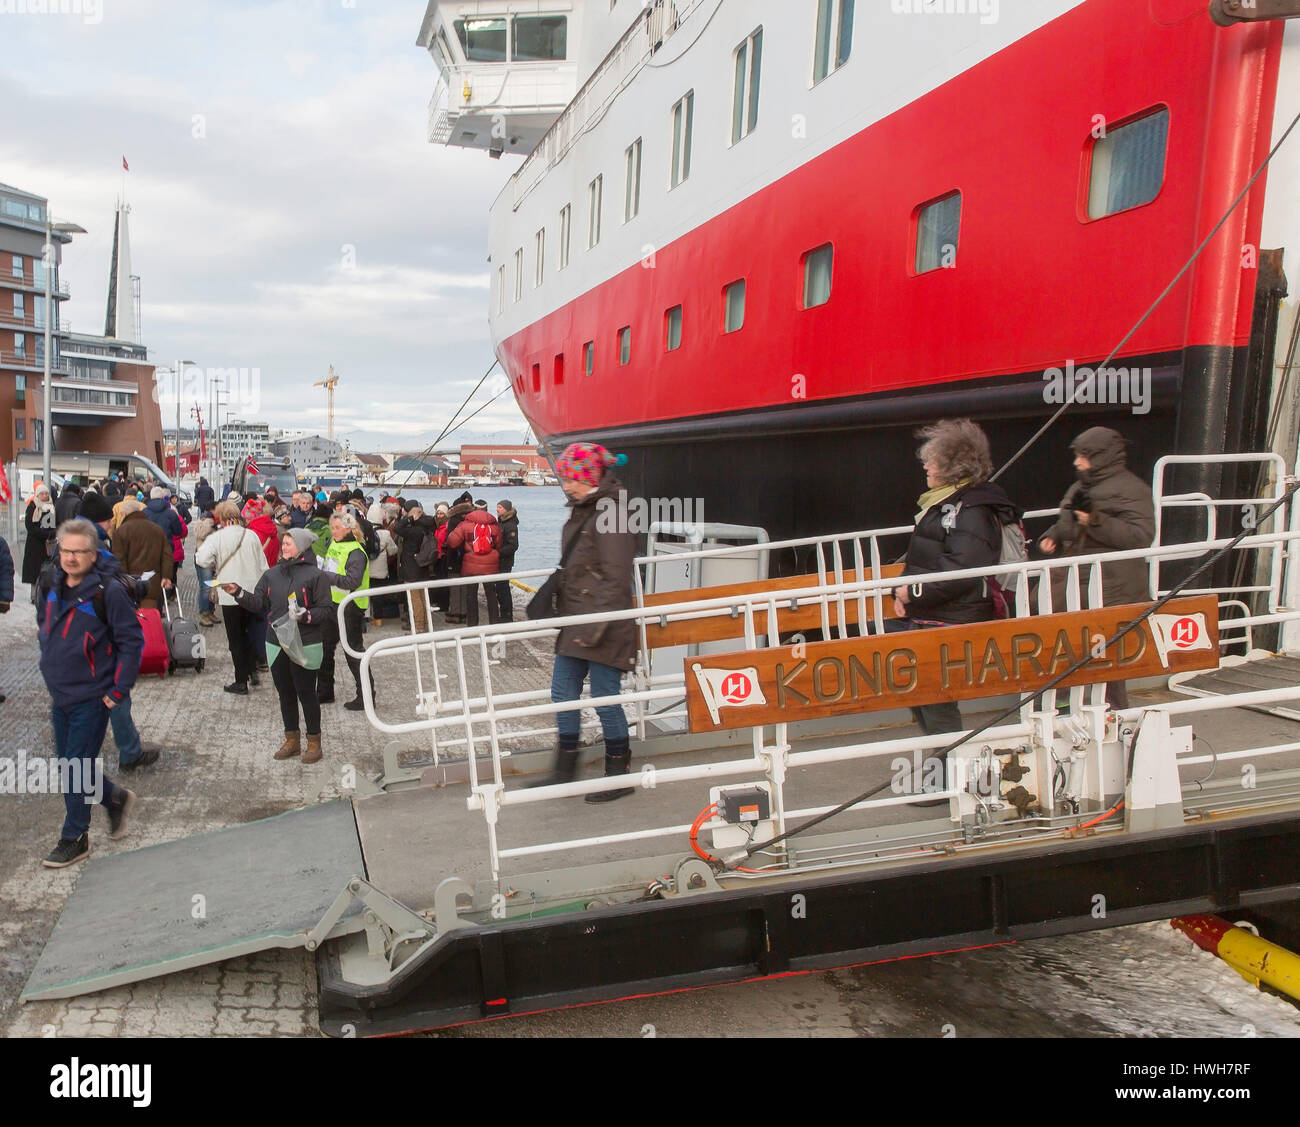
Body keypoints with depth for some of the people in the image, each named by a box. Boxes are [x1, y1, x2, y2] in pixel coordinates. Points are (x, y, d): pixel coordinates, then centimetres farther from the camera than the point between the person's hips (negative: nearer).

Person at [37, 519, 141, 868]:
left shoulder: (108, 592, -16)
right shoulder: (54, 588, 6)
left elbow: (132, 641, -15)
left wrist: (118, 690, -15)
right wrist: (51, 674, 16)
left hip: (91, 699, -7)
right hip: (59, 698, 7)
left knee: (77, 769, -1)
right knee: (71, 764, 15)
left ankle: (74, 839, 14)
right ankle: (116, 798, 38)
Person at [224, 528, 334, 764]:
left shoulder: (316, 575, -8)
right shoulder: (272, 574, 9)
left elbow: (327, 610, -10)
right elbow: (258, 603, 5)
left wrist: (305, 615, -25)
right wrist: (238, 593, -10)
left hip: (306, 647, -6)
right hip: (276, 645, 6)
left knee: (306, 693, 2)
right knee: (285, 693, 15)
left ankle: (314, 742, 16)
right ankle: (292, 740, 29)